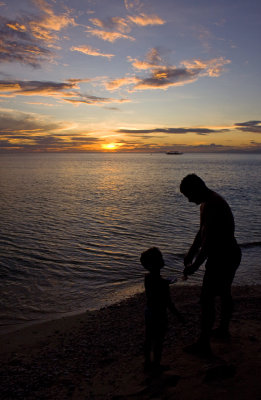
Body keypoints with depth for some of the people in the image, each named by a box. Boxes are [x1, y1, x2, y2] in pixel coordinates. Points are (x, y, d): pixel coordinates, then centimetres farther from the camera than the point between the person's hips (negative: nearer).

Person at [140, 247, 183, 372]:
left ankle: (147, 363, 38)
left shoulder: (147, 277, -6)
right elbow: (168, 303, -23)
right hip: (160, 315, -7)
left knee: (148, 339, 21)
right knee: (158, 342, 13)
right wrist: (178, 315, -9)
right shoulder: (162, 283, -29)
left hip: (149, 311, 7)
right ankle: (156, 365, 29)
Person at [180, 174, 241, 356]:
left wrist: (194, 266, -19)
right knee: (225, 293, 24)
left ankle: (204, 344, 8)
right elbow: (202, 232, 17)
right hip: (232, 254, 11)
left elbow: (208, 241, -27)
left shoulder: (210, 206, -25)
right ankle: (224, 329, 44)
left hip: (221, 257, -11)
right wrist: (190, 254, 19)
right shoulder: (214, 200, 10)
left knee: (207, 299, -2)